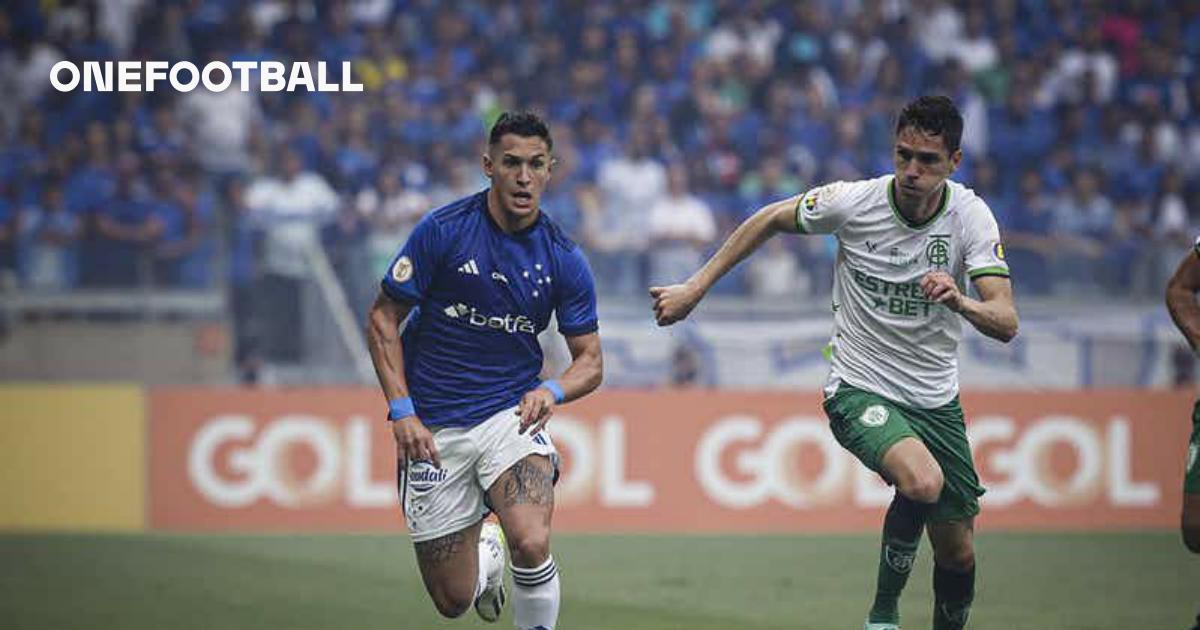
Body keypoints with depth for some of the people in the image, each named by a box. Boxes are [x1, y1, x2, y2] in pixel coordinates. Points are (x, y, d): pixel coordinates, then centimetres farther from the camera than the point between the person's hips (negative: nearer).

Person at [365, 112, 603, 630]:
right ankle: (486, 553, 40)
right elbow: (383, 319, -4)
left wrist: (553, 390, -19)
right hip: (433, 429, 0)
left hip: (511, 413, 0)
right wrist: (402, 411, -13)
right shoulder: (443, 230, -10)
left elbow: (590, 361, 3)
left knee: (531, 543, -29)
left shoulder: (563, 259, -3)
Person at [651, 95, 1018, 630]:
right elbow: (770, 220, 5)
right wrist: (695, 287, 4)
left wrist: (960, 302, -41)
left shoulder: (971, 215, -11)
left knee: (958, 554, 7)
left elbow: (1005, 323, -19)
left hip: (937, 400, 3)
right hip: (858, 390, -3)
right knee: (924, 482, -33)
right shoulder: (852, 201, -14)